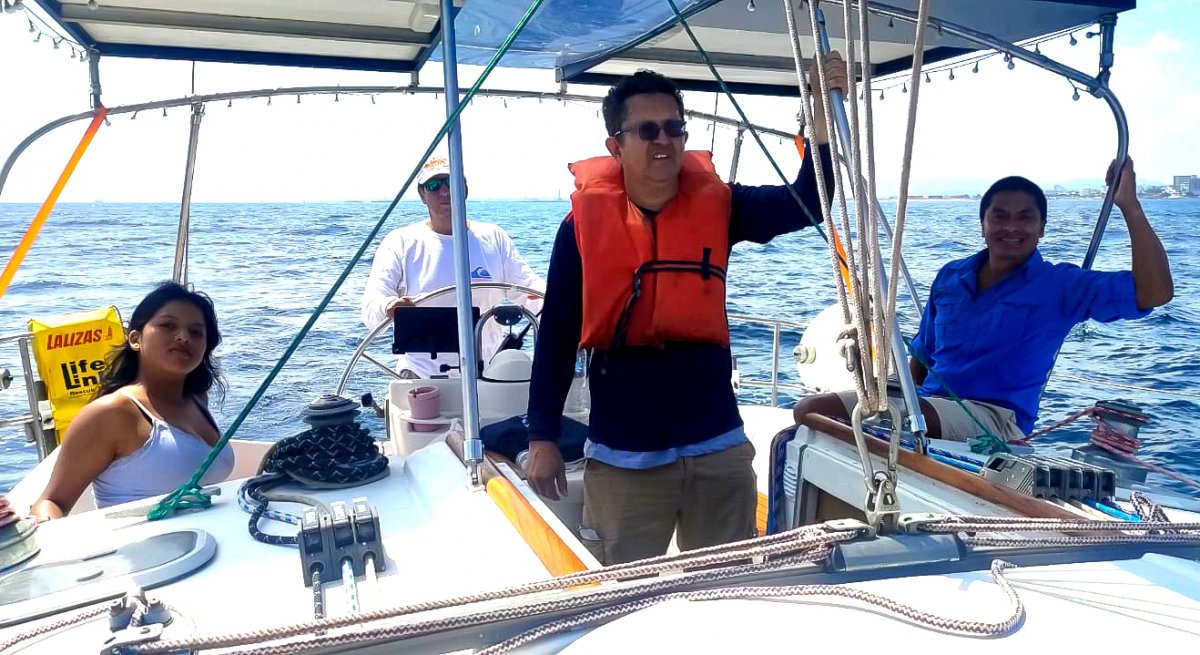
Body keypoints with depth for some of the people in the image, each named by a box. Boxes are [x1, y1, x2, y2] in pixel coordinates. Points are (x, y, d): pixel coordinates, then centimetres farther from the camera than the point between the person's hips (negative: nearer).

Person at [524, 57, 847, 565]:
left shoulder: (716, 205, 0)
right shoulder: (584, 222, -6)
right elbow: (556, 337, -2)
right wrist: (542, 438, -1)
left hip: (719, 445, 2)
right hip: (622, 454, -2)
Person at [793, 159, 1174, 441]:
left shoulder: (1059, 286, 0)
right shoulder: (950, 277, 13)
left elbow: (1154, 292, -12)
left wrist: (1129, 206, -13)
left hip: (993, 417, -5)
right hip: (926, 404, 6)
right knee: (813, 410, -11)